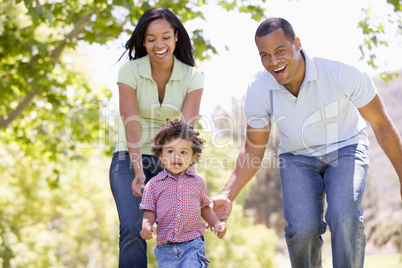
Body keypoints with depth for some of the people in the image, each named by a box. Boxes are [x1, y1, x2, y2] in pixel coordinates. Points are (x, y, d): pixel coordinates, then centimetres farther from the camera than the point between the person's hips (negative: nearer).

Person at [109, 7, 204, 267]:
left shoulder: (192, 77, -5)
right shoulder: (130, 71, -9)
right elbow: (131, 125, -18)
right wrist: (138, 171, -30)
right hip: (130, 159, -1)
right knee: (133, 231, -18)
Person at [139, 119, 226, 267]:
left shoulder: (197, 182, 9)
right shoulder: (154, 184, 4)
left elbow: (204, 207, 22)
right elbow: (149, 212, 3)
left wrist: (216, 223, 8)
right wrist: (146, 226, -16)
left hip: (192, 244, 0)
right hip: (165, 247, 0)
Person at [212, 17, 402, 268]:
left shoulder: (341, 73, -27)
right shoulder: (258, 89, -19)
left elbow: (381, 124, -14)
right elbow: (253, 149, -4)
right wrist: (227, 196, -16)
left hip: (345, 149, -2)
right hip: (297, 157, 2)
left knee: (344, 217, -27)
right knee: (302, 228, -19)